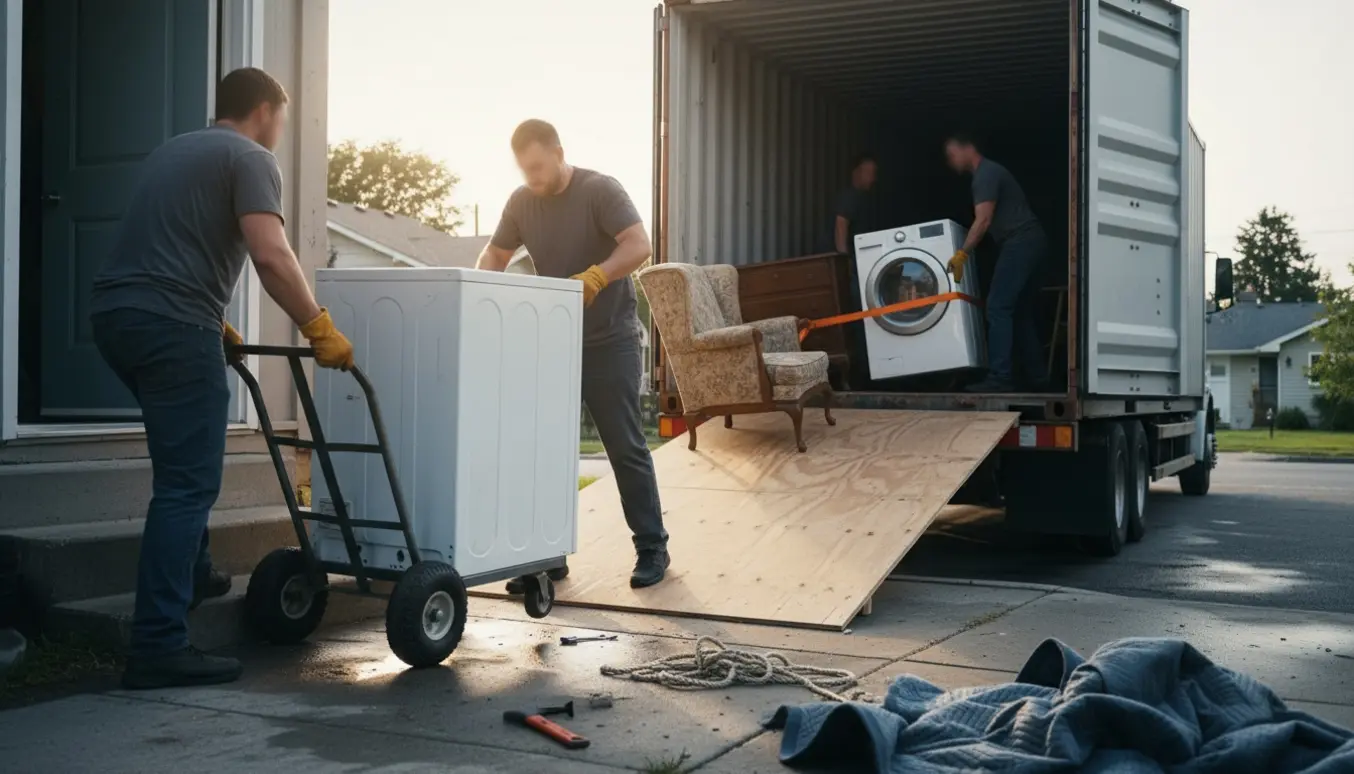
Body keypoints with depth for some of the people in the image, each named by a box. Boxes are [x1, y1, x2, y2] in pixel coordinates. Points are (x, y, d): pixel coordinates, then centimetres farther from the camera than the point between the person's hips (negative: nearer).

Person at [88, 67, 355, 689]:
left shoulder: (172, 151, 27)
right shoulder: (250, 158, 1)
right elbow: (271, 256, -15)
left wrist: (212, 323, 39)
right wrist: (319, 329, -8)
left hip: (114, 312, 9)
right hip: (171, 325, -9)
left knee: (182, 464, 28)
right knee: (188, 484, -7)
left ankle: (189, 573, 38)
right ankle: (158, 648, -8)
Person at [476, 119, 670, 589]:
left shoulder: (600, 190, -13)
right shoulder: (521, 202, 4)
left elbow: (639, 246, -23)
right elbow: (494, 256, 11)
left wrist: (595, 277, -40)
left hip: (609, 342, -5)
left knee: (626, 448, -2)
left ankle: (652, 549, 8)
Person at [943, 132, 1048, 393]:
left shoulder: (985, 174, -9)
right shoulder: (989, 173, 23)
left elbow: (983, 221, -19)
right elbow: (985, 221, 27)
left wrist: (961, 254, -21)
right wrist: (968, 251, 25)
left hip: (1021, 242, -11)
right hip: (1030, 242, 11)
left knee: (998, 308, -14)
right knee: (1021, 311, 12)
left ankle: (999, 378, -19)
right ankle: (1032, 376, 13)